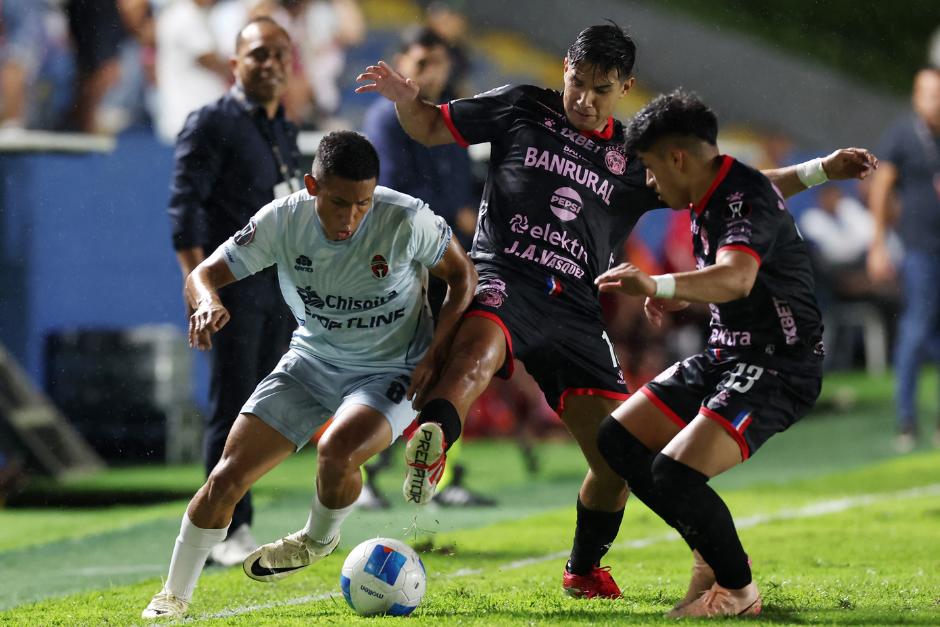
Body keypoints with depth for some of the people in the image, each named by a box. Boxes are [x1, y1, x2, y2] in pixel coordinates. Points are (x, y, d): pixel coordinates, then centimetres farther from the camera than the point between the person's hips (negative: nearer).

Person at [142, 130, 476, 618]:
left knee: (336, 450, -33)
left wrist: (436, 352, -16)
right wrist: (207, 300, -36)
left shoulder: (407, 220, -24)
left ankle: (319, 540, 2)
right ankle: (173, 597, 12)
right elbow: (204, 275, -11)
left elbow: (462, 273, -6)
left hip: (391, 373, -3)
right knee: (228, 476, -7)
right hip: (311, 361, 3)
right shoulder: (283, 220, -18)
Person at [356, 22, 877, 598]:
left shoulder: (637, 158, 15)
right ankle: (429, 448, -65)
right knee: (482, 343, -41)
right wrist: (405, 99, -8)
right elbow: (431, 128, 15)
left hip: (575, 311, 4)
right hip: (503, 279, -3)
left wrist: (821, 170, 13)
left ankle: (584, 570, 24)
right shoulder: (521, 109, 9)